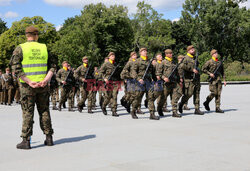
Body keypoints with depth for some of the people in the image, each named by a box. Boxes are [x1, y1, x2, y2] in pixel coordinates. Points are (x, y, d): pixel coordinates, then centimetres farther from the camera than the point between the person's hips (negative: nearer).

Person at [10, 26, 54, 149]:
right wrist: (45, 80, -9)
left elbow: (16, 68, -11)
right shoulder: (44, 48, 7)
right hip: (43, 86, 2)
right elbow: (52, 67, 2)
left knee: (27, 113, 3)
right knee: (44, 111, 12)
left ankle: (26, 140, 3)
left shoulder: (20, 49, -2)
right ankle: (49, 138, 16)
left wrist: (29, 82, -14)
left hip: (27, 86, -2)